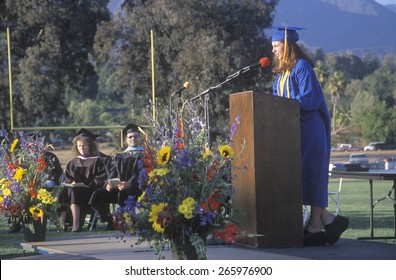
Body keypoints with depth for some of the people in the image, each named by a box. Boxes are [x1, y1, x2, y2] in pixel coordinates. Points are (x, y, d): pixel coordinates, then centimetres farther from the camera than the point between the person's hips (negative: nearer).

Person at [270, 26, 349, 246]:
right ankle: (326, 219, 8)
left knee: (312, 173, -6)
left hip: (309, 127, -9)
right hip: (292, 129, 9)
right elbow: (277, 97, 19)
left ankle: (315, 225, -3)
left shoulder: (302, 67, -10)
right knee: (298, 175, 4)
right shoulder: (282, 71, 16)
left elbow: (308, 98, -16)